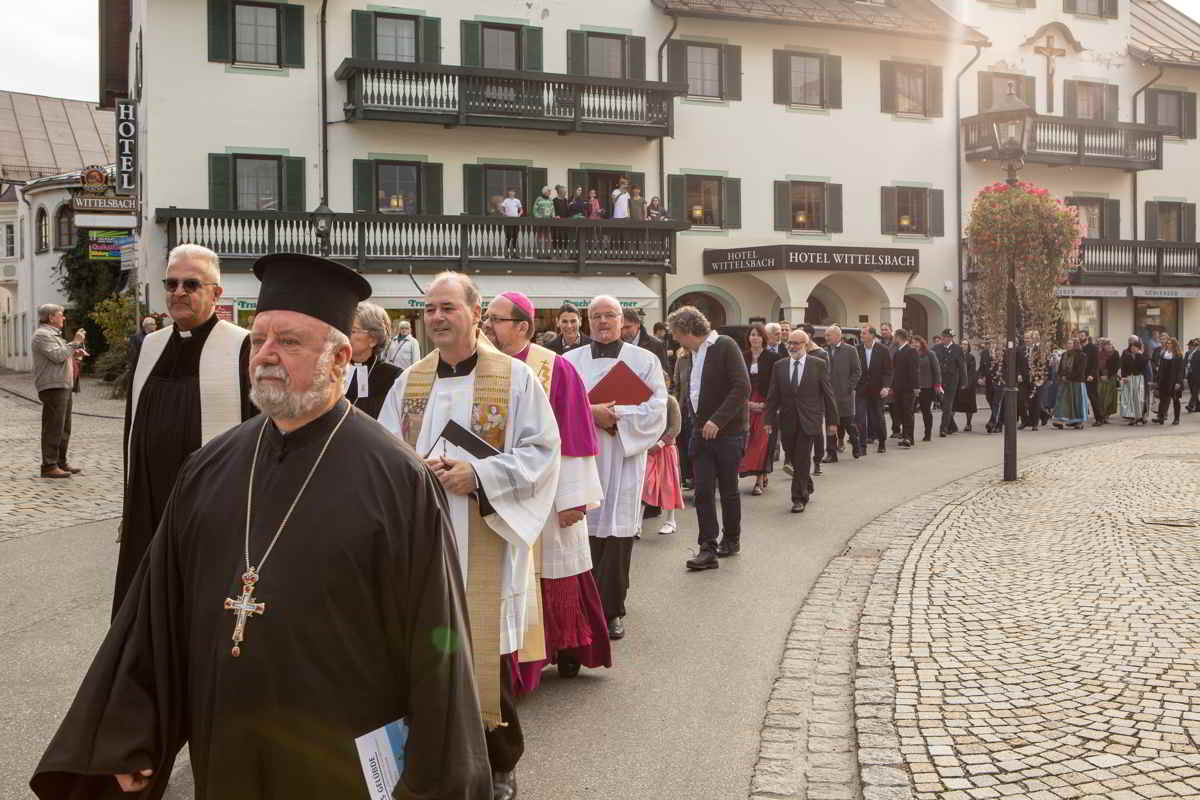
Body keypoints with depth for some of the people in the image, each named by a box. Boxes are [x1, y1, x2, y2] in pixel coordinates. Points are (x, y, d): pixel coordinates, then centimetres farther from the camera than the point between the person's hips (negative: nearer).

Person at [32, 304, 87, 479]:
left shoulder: (53, 334, 23)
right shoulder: (42, 335, -10)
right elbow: (57, 356, -22)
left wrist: (74, 354, 13)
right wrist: (74, 343, -14)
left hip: (63, 386, 11)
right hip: (52, 387, -11)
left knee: (64, 428, 13)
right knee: (53, 428, -11)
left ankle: (61, 462, 20)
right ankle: (49, 466, -10)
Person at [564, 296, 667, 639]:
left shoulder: (644, 360, 6)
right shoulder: (570, 361, 10)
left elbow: (656, 409, -3)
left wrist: (616, 415, -14)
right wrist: (591, 413, -16)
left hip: (624, 459, -1)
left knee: (617, 534, -1)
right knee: (585, 533, -1)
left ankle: (611, 610, 10)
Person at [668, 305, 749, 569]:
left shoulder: (725, 346, -12)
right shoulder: (693, 354, 12)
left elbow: (742, 387, -19)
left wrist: (718, 420, -23)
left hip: (728, 431, -6)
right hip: (701, 432, 6)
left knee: (728, 489, 7)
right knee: (703, 490, -1)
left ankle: (731, 540, 24)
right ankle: (708, 548, -1)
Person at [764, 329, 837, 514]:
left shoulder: (819, 364, 0)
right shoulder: (779, 366, 7)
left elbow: (828, 393, 2)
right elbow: (773, 395, 7)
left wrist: (832, 420, 1)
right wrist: (770, 419, 0)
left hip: (808, 421, -3)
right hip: (787, 421, 3)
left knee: (801, 461, -7)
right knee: (796, 460, 10)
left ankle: (799, 498, 0)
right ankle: (806, 489, 32)